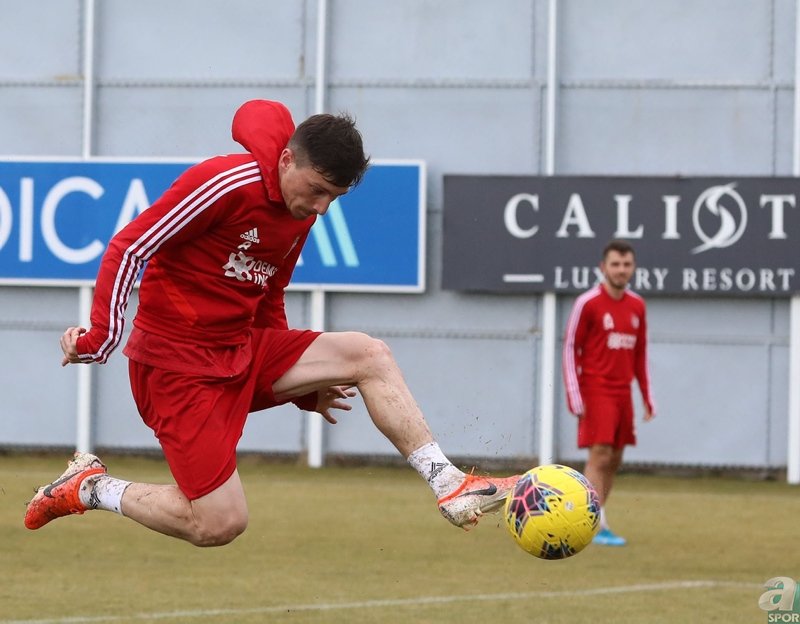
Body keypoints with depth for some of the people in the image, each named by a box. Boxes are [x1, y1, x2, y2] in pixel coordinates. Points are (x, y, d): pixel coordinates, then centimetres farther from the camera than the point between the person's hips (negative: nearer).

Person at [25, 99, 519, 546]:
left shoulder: (303, 213, 8)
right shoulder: (226, 183, -18)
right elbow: (128, 248, -16)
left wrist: (303, 387, 19)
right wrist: (99, 339, -19)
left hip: (245, 351, 8)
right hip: (176, 362, -8)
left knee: (371, 356, -5)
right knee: (221, 525, -13)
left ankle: (449, 486, -7)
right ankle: (90, 488, 7)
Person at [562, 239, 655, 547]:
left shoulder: (636, 306, 11)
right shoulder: (587, 303, -7)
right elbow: (570, 348, -6)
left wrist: (647, 396, 14)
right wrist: (574, 396, -12)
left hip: (623, 392, 6)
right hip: (595, 390, -6)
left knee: (615, 460, 7)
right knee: (600, 455, -12)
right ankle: (597, 527, -13)